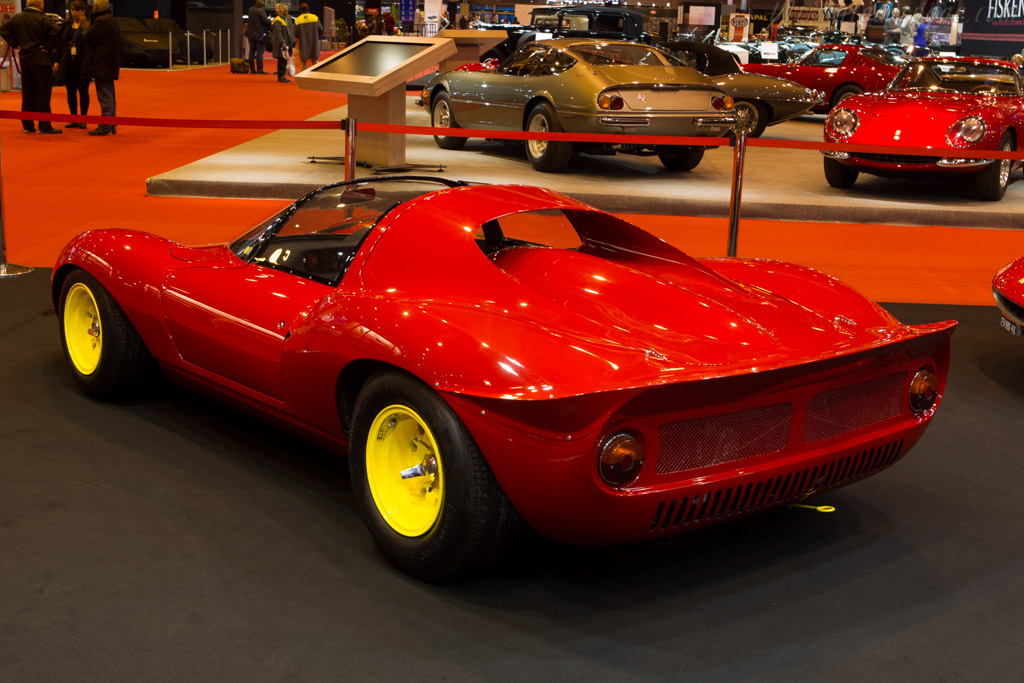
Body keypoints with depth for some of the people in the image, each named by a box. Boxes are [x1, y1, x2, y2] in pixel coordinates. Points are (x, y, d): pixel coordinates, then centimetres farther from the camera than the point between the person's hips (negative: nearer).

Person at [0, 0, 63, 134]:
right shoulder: (43, 19, -12)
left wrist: (15, 44, 8)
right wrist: (48, 47, -14)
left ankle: (27, 125, 14)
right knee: (43, 94, -3)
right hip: (41, 61, -6)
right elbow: (56, 31, -25)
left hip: (25, 59, 6)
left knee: (27, 94, 11)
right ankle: (44, 126, -3)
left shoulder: (17, 18, 8)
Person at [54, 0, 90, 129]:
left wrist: (85, 27, -26)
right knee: (71, 92, 7)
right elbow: (61, 44, 14)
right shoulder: (67, 25, 11)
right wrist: (57, 61, 9)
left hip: (82, 64, -5)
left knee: (83, 91, 2)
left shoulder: (88, 25, -4)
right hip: (68, 64, 5)